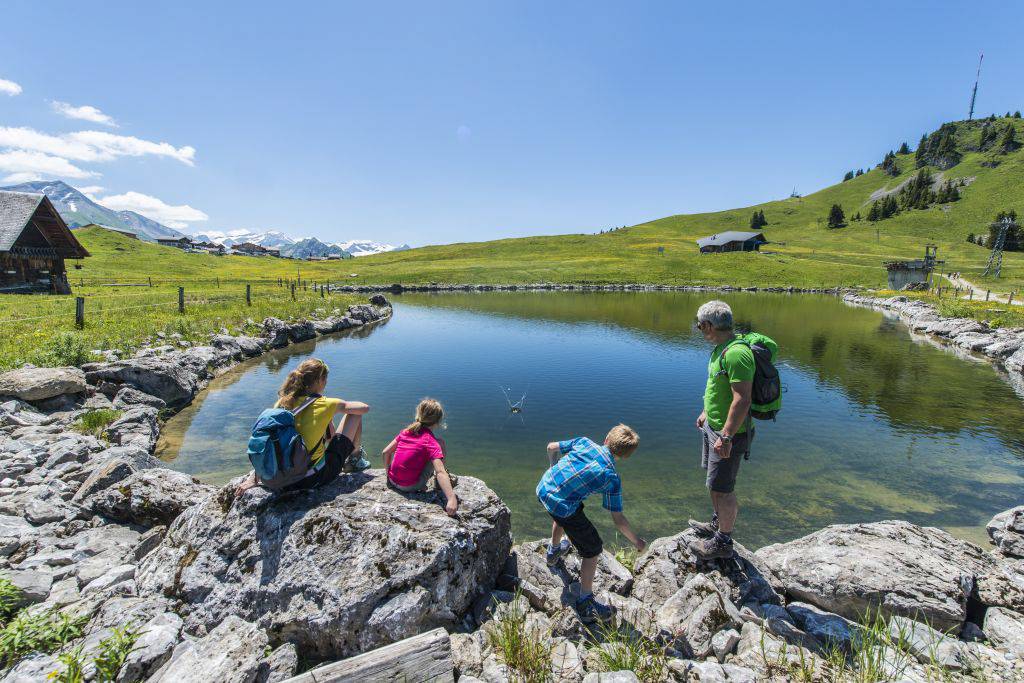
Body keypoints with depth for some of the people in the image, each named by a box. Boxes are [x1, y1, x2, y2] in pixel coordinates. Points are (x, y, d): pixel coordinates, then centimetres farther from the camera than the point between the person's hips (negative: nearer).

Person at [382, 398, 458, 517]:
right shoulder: (431, 442, -16)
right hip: (411, 486, -6)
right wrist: (452, 499, -32)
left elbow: (385, 452, 5)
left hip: (393, 481, 6)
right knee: (441, 442, 0)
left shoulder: (406, 431, 1)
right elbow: (440, 472, -27)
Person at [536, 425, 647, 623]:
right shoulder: (611, 478, -8)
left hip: (543, 488, 6)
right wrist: (637, 541, 15)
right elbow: (618, 520, -2)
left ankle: (554, 550, 63)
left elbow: (551, 447, 12)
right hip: (565, 508, -6)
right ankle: (585, 603, 23)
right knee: (592, 549, 15)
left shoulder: (584, 441, 3)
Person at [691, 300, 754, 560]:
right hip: (714, 426, 10)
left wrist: (726, 437, -28)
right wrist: (706, 413, 25)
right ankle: (717, 525, 43)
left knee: (722, 489, 4)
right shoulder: (721, 348, 6)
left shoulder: (736, 353, -26)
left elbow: (742, 400, -30)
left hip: (729, 432, -10)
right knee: (716, 483, 24)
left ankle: (723, 543, 22)